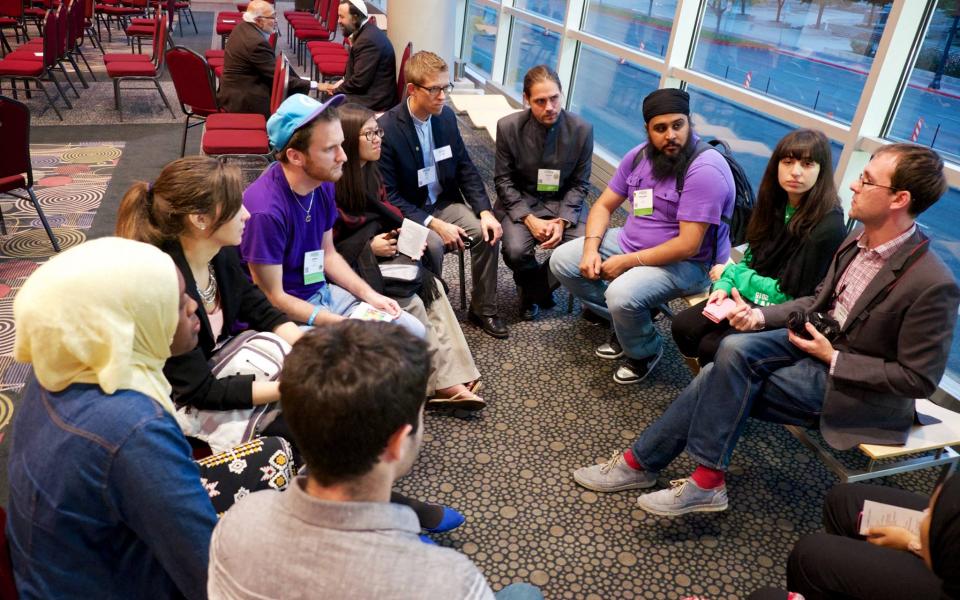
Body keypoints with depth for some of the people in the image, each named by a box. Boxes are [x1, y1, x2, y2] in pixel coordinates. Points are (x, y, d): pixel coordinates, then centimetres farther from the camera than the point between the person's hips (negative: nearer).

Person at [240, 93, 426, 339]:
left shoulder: (323, 185, -3)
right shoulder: (266, 209, -27)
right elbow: (273, 299, -20)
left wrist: (369, 295, 0)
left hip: (323, 292, 8)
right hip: (287, 313, -7)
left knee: (414, 332, 3)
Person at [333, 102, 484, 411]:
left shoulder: (369, 172, 7)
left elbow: (385, 214, 15)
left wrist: (404, 233, -4)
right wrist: (368, 248, -21)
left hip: (376, 254, 8)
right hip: (349, 265, -8)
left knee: (430, 284, -15)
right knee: (410, 301, -23)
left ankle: (451, 379, -19)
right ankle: (442, 383, -9)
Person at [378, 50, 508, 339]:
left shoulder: (447, 116, -1)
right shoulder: (386, 128, -19)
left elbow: (466, 169, 5)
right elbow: (388, 196, -19)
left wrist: (485, 211, -11)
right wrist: (434, 224, -27)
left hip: (445, 203, 5)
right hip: (406, 211, -5)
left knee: (488, 233, -17)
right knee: (432, 245, -33)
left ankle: (483, 309, 1)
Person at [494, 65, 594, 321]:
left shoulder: (582, 129, -10)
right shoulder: (508, 127, -11)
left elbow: (580, 184, -2)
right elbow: (503, 180, -6)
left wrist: (562, 221, -18)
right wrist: (529, 219, -18)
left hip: (562, 203, 1)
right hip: (519, 202, -1)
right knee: (516, 251, -28)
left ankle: (536, 284, 9)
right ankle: (539, 284, 11)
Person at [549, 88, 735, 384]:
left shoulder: (705, 170, -24)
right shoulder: (640, 155, -1)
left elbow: (688, 245, -27)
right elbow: (603, 205, 5)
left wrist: (628, 262, -21)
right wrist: (590, 249, -12)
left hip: (687, 263, -8)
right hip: (631, 240, 8)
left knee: (621, 295, -33)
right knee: (561, 260, 1)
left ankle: (646, 351, 2)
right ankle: (627, 320, 11)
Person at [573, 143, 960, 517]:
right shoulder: (859, 240, -1)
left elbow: (920, 379, -17)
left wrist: (833, 358, -19)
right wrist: (760, 316, -4)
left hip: (854, 385, -6)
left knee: (727, 386, -21)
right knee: (734, 351, -20)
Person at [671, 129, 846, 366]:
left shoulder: (828, 227, -22)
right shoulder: (775, 203, 0)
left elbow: (790, 294, -19)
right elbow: (750, 258, 9)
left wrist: (730, 274, -11)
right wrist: (725, 285, -12)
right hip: (750, 296, 6)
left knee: (711, 347, -21)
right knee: (682, 327, -8)